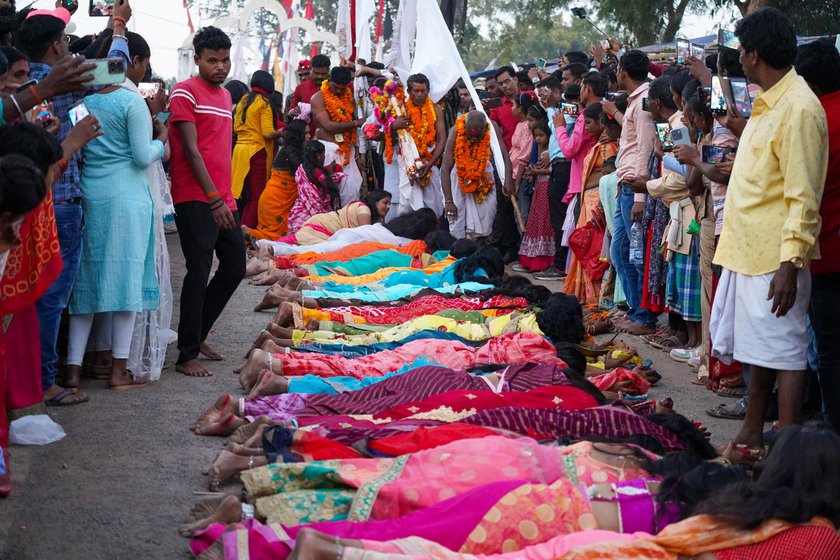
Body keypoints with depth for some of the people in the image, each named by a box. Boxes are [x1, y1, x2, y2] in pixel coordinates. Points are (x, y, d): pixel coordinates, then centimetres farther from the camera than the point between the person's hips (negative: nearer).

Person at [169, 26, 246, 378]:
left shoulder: (225, 95, 18)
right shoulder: (185, 93, -8)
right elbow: (191, 150, -13)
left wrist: (227, 198, 16)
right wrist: (214, 198, -17)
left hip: (223, 200, 8)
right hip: (196, 200, -8)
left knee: (235, 268, 12)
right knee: (199, 273, -7)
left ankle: (197, 334, 26)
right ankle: (187, 356, 1)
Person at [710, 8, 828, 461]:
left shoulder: (799, 109, -16)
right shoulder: (767, 103, 13)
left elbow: (804, 198, -20)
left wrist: (790, 263, -23)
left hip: (774, 258, -9)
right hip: (747, 250, 9)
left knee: (783, 352, -3)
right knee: (757, 349, 17)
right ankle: (751, 434, 28)